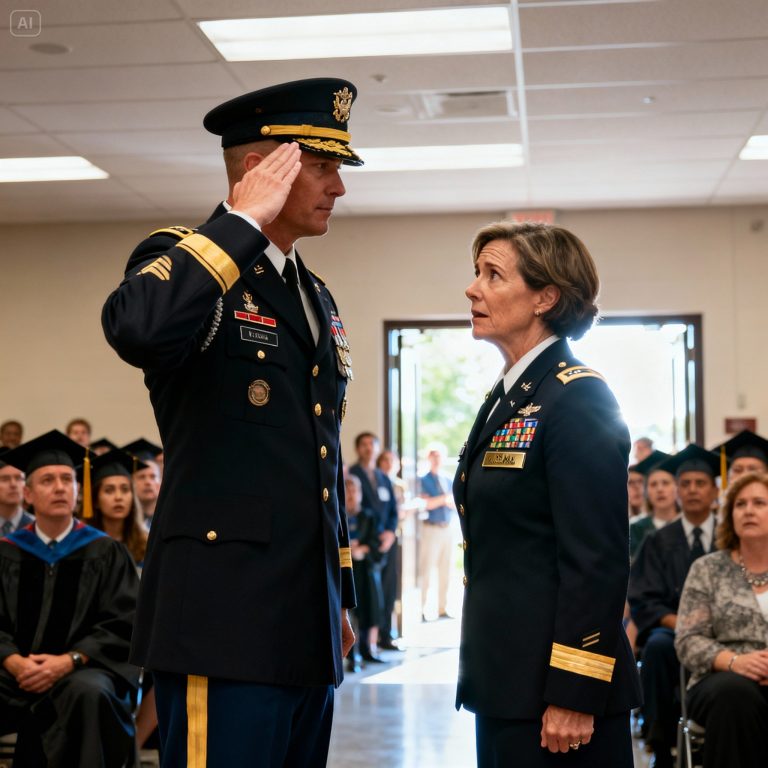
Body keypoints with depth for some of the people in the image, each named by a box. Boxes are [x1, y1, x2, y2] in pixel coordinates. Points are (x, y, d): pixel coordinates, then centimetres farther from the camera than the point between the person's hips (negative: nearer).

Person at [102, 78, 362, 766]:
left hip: (308, 629, 8)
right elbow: (137, 330, -31)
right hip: (227, 624, -8)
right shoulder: (185, 263, -5)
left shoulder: (317, 297, 19)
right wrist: (243, 221, -18)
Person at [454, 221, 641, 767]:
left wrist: (573, 697, -20)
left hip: (553, 687, -8)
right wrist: (481, 677, 18)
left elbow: (597, 561, -19)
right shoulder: (507, 398, 13)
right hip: (504, 683, 8)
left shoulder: (579, 398, -13)